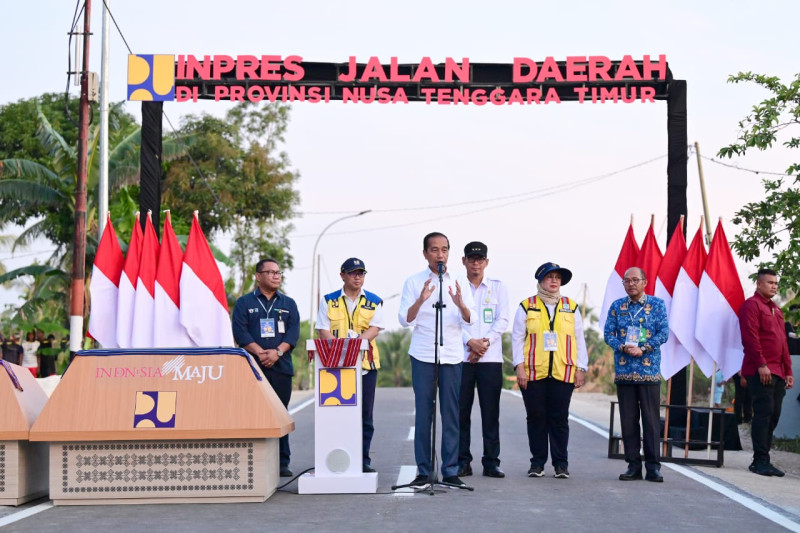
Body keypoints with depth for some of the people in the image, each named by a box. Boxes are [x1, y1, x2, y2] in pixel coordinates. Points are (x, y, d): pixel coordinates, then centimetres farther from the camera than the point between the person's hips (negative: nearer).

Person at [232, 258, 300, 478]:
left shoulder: (288, 304, 16)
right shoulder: (244, 303, 9)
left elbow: (293, 332, 4)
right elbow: (240, 331, -3)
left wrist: (277, 352, -12)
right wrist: (260, 353, -15)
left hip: (281, 367, 2)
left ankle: (282, 463, 6)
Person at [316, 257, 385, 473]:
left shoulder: (374, 301, 10)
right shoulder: (328, 301, 9)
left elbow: (375, 328, -3)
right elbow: (323, 330, 1)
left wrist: (357, 340, -22)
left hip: (366, 363, 1)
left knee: (365, 415, 2)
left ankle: (363, 459, 8)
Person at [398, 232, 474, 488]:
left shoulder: (459, 284, 10)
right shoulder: (414, 282, 5)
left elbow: (470, 321, 3)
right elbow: (404, 320, -2)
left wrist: (460, 304, -17)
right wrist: (421, 300, -19)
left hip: (452, 356, 2)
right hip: (423, 356, -1)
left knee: (451, 415, 0)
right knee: (423, 414, -2)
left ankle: (450, 471, 4)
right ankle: (423, 471, 2)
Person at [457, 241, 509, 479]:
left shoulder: (498, 287, 11)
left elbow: (502, 320, 4)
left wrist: (485, 343, -10)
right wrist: (471, 342, -14)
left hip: (491, 358, 1)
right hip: (461, 358, 0)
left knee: (491, 412, 0)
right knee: (461, 411, 0)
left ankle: (491, 462, 6)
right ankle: (462, 461, 7)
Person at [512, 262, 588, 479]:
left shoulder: (571, 307, 13)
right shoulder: (527, 306, 8)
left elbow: (579, 340, 12)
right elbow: (517, 338, 5)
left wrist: (581, 369, 4)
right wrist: (519, 366, -4)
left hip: (563, 374, 1)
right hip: (533, 373, -1)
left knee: (560, 419, 1)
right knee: (536, 418, 3)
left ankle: (561, 463, 9)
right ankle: (537, 462, 11)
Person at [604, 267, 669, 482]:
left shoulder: (657, 304, 5)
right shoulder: (617, 306, 11)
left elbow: (663, 333, -2)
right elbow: (608, 334, 5)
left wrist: (642, 349, -14)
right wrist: (623, 348, -14)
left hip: (649, 370, -2)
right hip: (624, 371, 2)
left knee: (651, 418, -3)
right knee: (628, 419, 4)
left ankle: (653, 466, 3)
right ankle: (633, 465, 10)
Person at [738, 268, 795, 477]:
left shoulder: (776, 310, 22)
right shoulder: (751, 305, -5)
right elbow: (750, 337, -14)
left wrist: (788, 371, 18)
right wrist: (761, 365, -20)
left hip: (777, 372, 9)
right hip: (760, 371, -9)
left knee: (773, 415, 7)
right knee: (764, 413, -12)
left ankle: (761, 461, 11)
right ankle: (761, 461, -10)